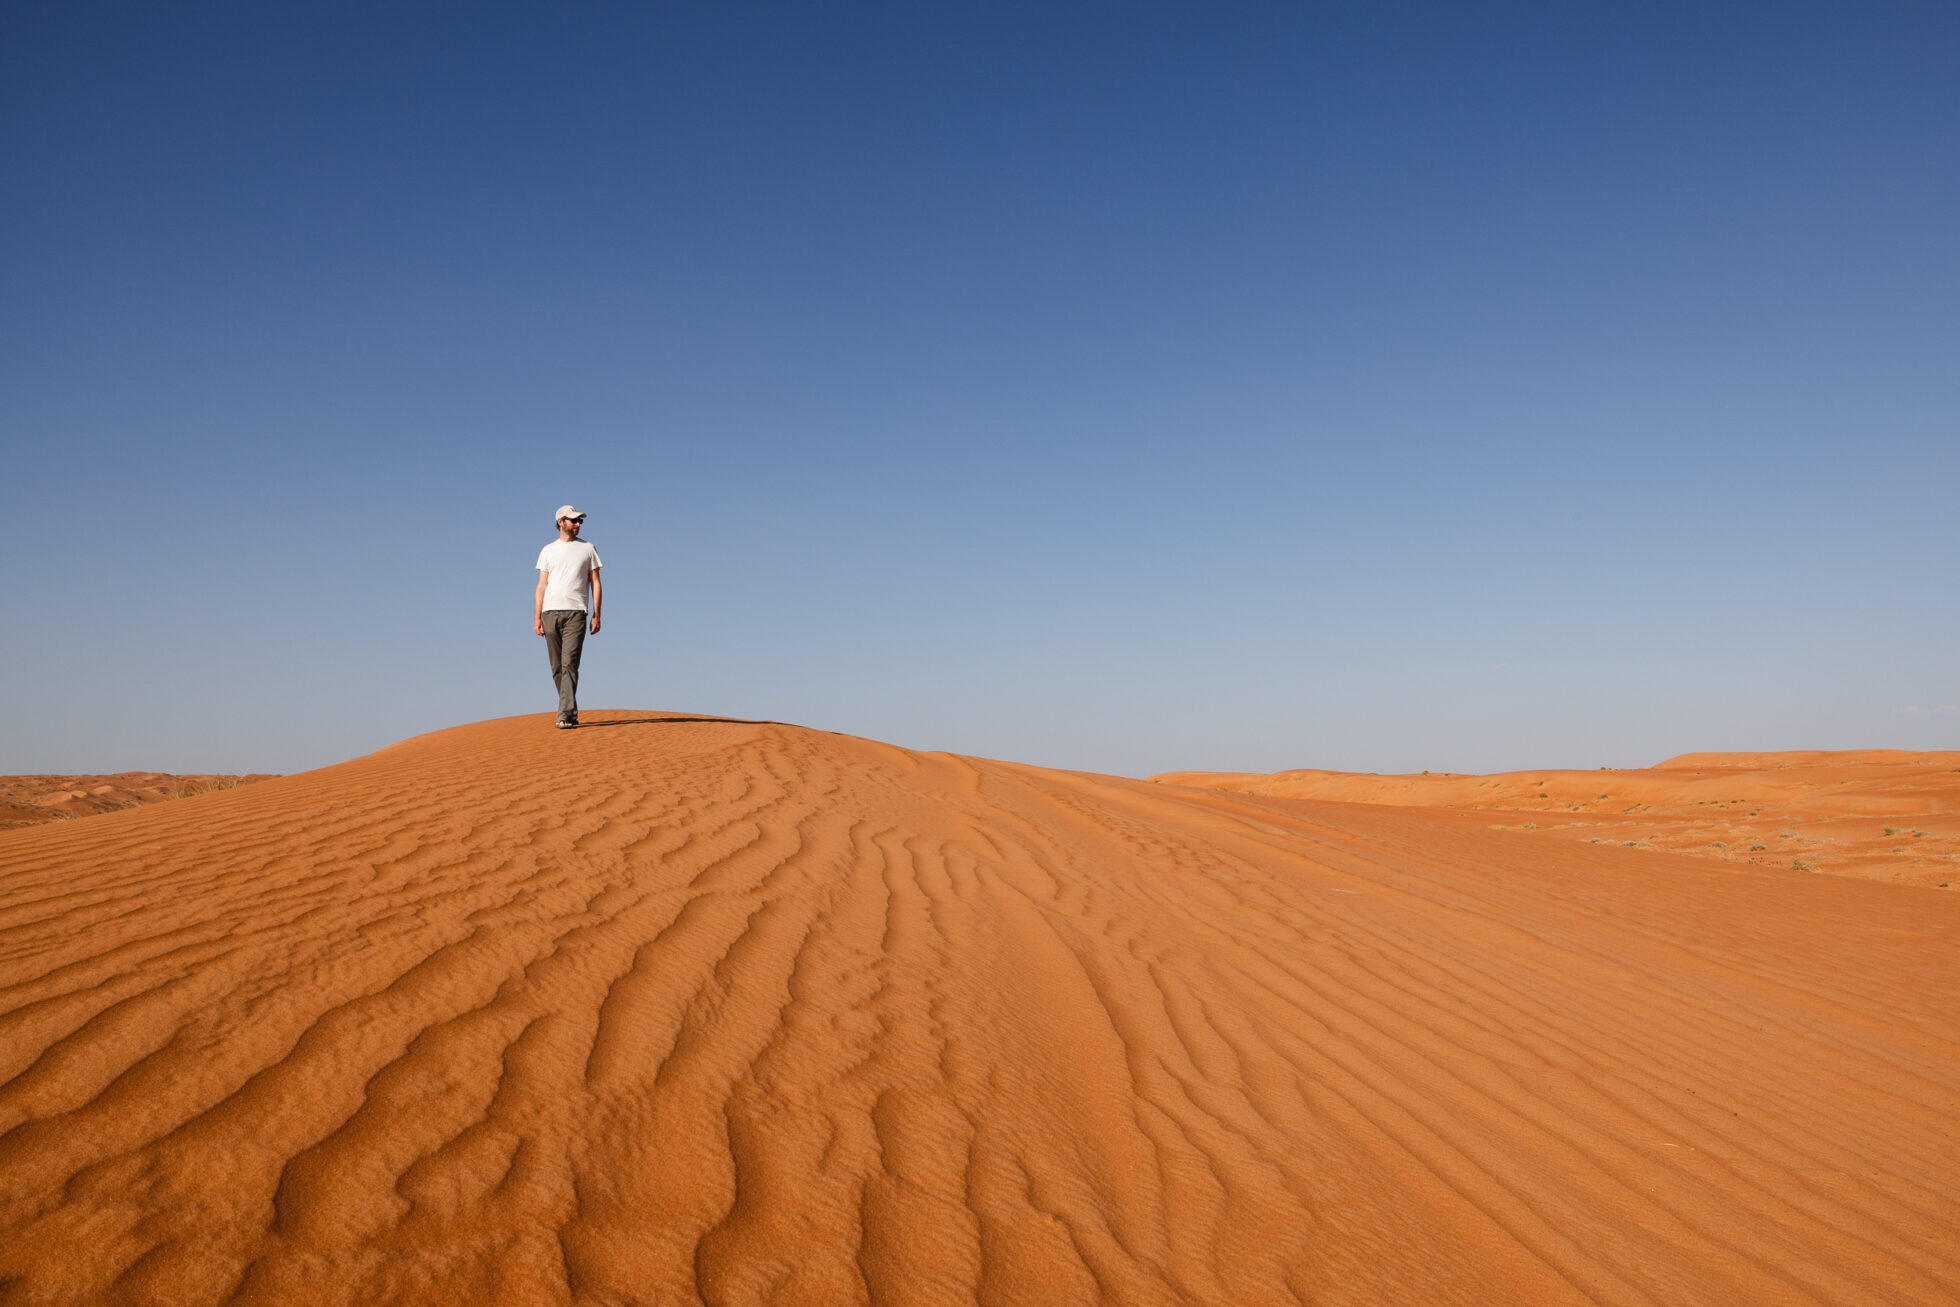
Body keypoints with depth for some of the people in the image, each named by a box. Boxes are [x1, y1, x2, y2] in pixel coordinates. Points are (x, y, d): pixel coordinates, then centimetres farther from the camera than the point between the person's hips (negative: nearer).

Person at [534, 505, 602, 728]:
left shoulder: (587, 548, 12)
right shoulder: (548, 550, 15)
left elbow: (595, 583, 9)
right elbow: (541, 585, 12)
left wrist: (596, 615, 0)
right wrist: (536, 617, 2)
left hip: (576, 612, -2)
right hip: (550, 612, 3)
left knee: (569, 663, -14)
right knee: (557, 667, 5)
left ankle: (565, 715, -19)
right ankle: (571, 712, 16)